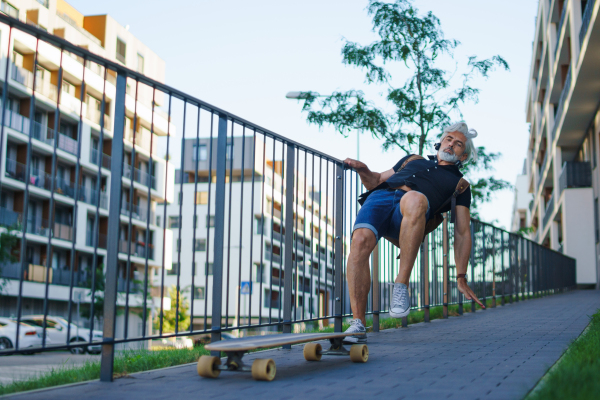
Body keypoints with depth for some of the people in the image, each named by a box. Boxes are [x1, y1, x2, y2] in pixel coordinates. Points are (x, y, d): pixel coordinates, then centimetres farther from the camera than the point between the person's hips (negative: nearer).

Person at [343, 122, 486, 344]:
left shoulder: (459, 184, 29)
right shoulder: (413, 159, 38)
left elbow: (462, 232, 22)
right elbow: (376, 181, 40)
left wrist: (462, 278, 14)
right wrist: (363, 170, 16)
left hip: (408, 212, -3)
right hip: (379, 198, 3)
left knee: (415, 199, -41)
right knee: (361, 241, -32)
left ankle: (401, 286, -33)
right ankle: (358, 324, -27)